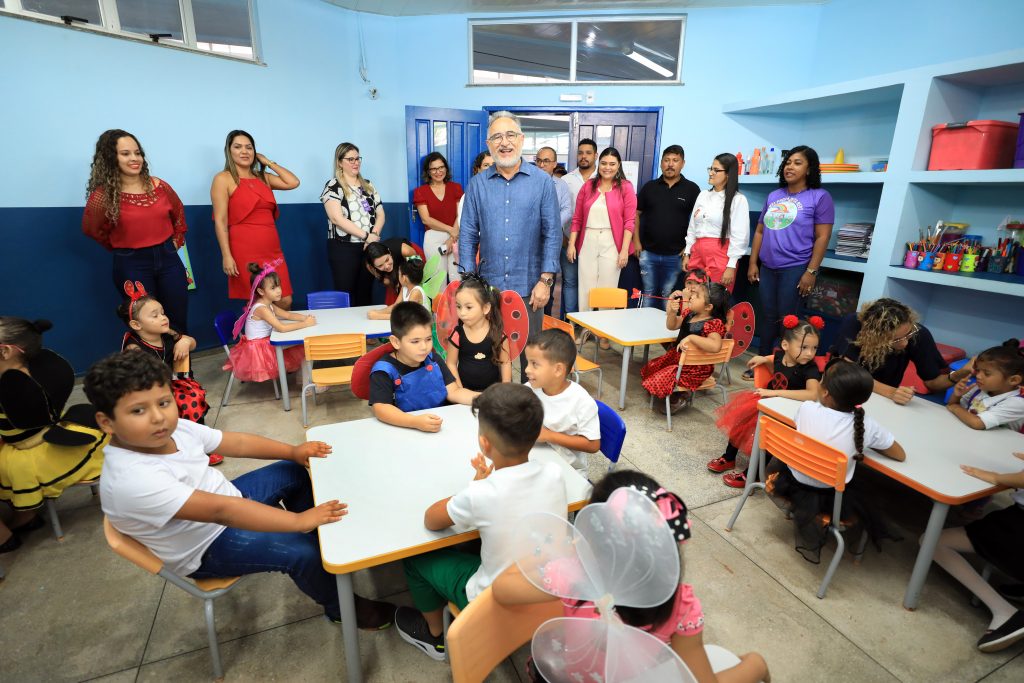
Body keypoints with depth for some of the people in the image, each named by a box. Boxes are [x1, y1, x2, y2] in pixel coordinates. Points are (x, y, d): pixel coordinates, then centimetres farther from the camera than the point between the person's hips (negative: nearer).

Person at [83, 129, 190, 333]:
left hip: (168, 258, 3)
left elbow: (178, 214, 19)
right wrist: (123, 247, 8)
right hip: (131, 265, -3)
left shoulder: (159, 185, 1)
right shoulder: (103, 195, -8)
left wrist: (176, 242, 15)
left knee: (179, 323, 10)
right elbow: (92, 229, 6)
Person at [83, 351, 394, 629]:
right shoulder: (132, 480, -36)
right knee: (301, 551, -22)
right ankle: (342, 607, 7)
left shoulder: (177, 429, -11)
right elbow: (220, 511, -40)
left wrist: (293, 451, -8)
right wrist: (299, 520, -40)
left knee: (294, 471, 11)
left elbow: (238, 443, 1)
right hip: (205, 549, -8)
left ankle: (321, 540, 28)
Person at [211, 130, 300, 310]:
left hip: (272, 250, 5)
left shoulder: (263, 177, 17)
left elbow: (293, 182, 4)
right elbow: (220, 221, -7)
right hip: (245, 252, -5)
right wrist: (226, 256, -15)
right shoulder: (223, 179, 0)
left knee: (285, 301, 1)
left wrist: (269, 162, 12)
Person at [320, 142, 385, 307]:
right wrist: (366, 235, -18)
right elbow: (337, 218, -14)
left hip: (369, 247, 5)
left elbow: (380, 214, 11)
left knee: (365, 295, 8)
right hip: (344, 249, -5)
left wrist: (374, 235, -9)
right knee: (346, 297, -2)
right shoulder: (333, 187, -2)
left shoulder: (368, 185, 15)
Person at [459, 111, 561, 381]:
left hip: (529, 286, -1)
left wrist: (545, 280, -9)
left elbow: (552, 233, -2)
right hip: (488, 284, 2)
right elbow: (468, 235, 4)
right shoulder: (478, 183, 3)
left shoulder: (542, 181, -2)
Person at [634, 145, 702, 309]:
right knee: (649, 294, 10)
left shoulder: (692, 189, 1)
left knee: (668, 296, 7)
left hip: (675, 255, -1)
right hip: (648, 252, 2)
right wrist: (636, 241, 1)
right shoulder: (649, 186, 6)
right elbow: (636, 213, 10)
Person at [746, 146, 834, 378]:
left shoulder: (820, 197, -3)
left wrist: (811, 272, -13)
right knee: (768, 317, 11)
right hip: (767, 268, 5)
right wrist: (753, 263, 8)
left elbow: (822, 237, -7)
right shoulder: (773, 196, 13)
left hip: (796, 269, -5)